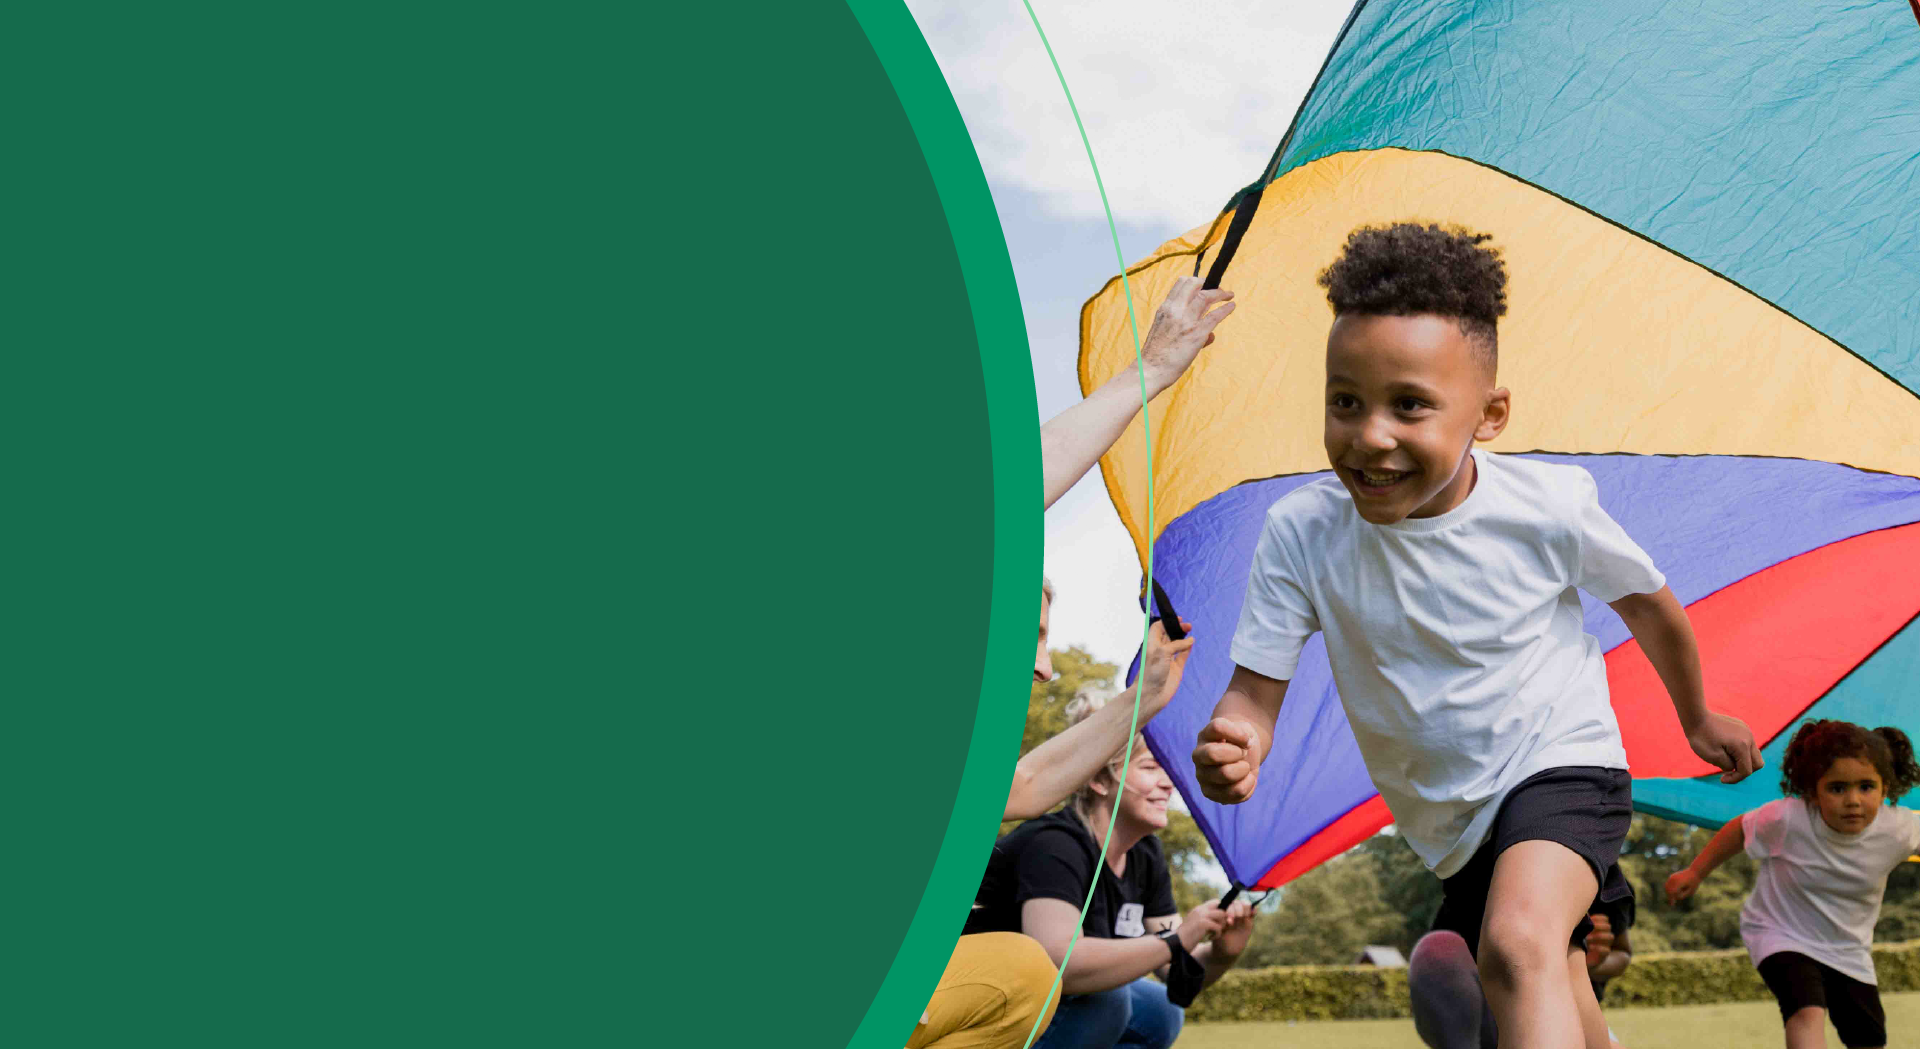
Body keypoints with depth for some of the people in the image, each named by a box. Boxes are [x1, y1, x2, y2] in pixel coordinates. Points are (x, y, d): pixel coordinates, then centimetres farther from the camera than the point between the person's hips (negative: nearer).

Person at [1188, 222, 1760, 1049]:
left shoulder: (1548, 506, -22)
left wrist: (1697, 718, 15)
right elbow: (1255, 688, -19)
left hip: (1560, 763, -3)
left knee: (1518, 947, -33)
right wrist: (1228, 748, -43)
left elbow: (1647, 605, -2)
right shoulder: (1300, 532, -20)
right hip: (1450, 820, 4)